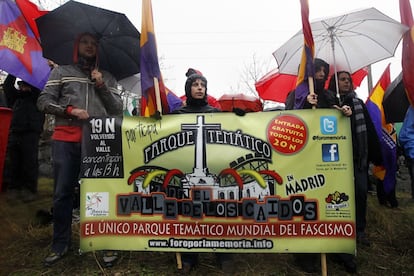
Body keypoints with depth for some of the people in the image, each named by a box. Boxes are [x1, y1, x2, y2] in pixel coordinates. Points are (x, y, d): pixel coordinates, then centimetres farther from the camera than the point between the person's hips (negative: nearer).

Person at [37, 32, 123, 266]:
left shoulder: (108, 78, 16)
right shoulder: (61, 72, 15)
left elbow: (118, 110, 7)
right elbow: (44, 101, 7)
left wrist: (102, 86, -4)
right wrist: (69, 110, -9)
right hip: (66, 140, 0)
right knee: (63, 192, 3)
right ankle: (61, 245, 17)